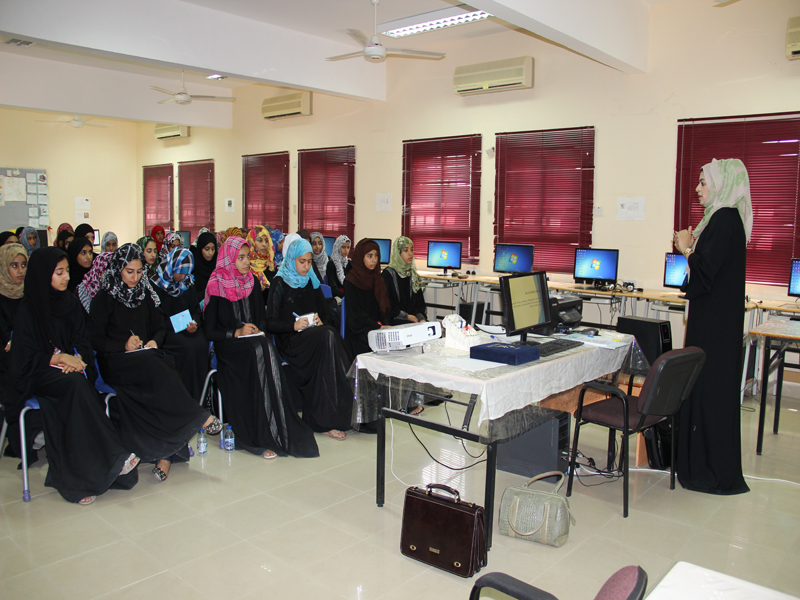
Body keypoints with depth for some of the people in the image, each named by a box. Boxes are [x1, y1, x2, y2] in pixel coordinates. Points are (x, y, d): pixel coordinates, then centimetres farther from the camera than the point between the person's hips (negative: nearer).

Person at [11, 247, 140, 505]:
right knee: (75, 384, -35)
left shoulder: (70, 302, 12)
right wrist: (59, 357, -18)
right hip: (39, 375, -4)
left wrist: (74, 359, -11)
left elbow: (82, 342, 10)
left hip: (73, 367, 4)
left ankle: (79, 476, -33)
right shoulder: (28, 309, -2)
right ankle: (113, 457, -36)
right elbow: (25, 356, -5)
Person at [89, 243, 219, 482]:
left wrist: (155, 341, -4)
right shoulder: (104, 299, 3)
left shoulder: (145, 295, 16)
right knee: (156, 368, -35)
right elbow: (95, 340, -1)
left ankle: (165, 454, -32)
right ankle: (199, 418, -30)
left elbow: (160, 327, 19)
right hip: (115, 363, -4)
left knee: (163, 370, -30)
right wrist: (124, 345, -15)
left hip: (147, 358, 4)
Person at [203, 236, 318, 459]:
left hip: (254, 341, 4)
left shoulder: (251, 282, 12)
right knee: (260, 352, -34)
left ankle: (273, 431, -32)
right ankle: (265, 435, -32)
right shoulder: (216, 286, -3)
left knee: (265, 350, -32)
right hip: (228, 346, -4)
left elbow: (262, 317, 18)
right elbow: (210, 331, -4)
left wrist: (258, 330, -3)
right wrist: (237, 332, -16)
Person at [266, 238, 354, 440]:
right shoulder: (280, 283, 3)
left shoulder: (311, 282, 19)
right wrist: (294, 325, -19)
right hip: (290, 340, -5)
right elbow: (270, 323, -3)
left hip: (316, 336, 5)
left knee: (328, 335, -30)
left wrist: (321, 321, -4)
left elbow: (327, 314, 19)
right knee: (328, 336, -32)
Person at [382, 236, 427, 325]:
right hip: (394, 320, -6)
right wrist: (408, 317, -12)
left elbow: (419, 302, 13)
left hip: (413, 316, 6)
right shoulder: (387, 274, -3)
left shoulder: (413, 274, 16)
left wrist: (421, 318, -7)